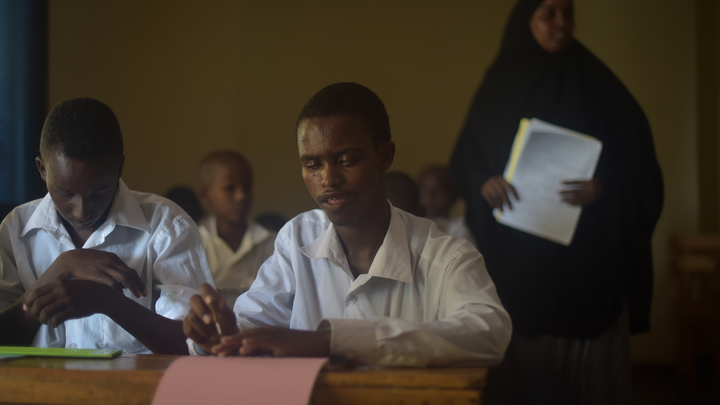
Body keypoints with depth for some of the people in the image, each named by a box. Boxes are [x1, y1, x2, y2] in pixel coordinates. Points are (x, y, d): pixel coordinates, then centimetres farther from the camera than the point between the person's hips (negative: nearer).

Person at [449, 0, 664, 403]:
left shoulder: (597, 85, 5)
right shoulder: (499, 87, 9)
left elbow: (641, 163, 3)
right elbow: (463, 162, 11)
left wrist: (604, 187, -17)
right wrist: (483, 183, -11)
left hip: (587, 262, -1)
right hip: (514, 261, 1)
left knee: (587, 365, -4)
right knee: (520, 365, -2)